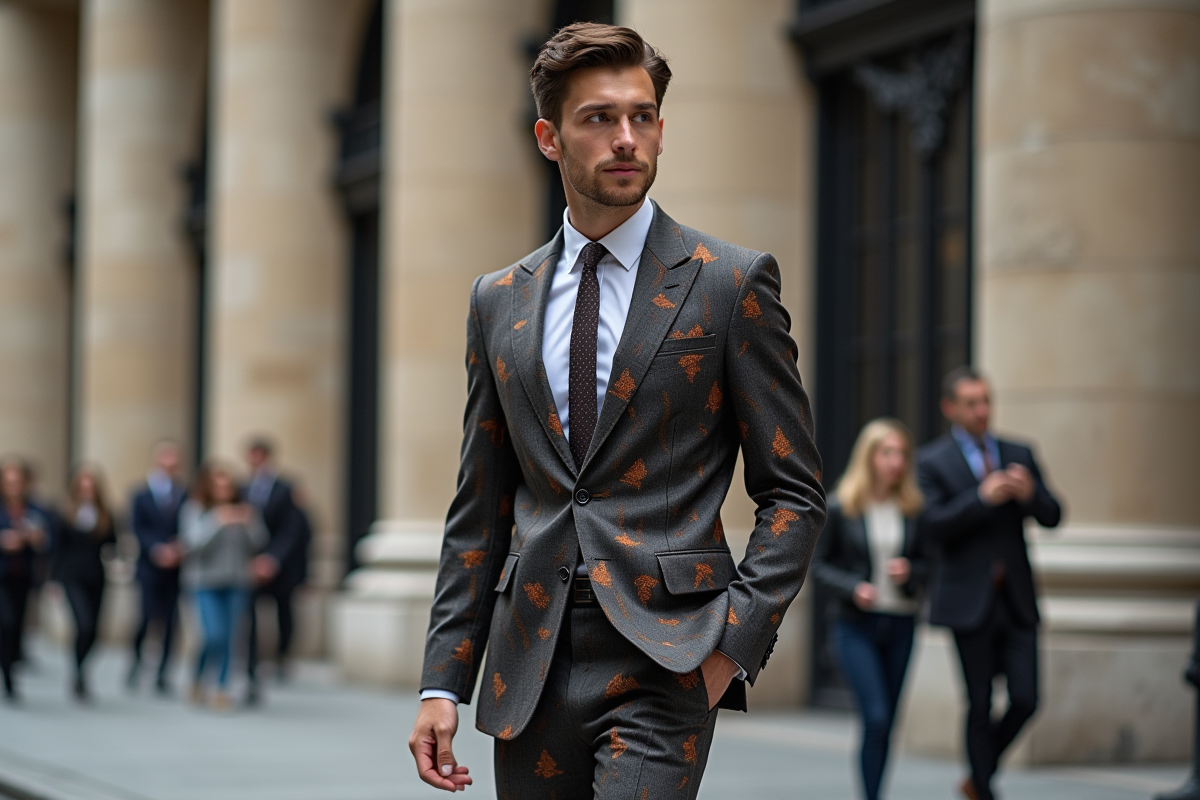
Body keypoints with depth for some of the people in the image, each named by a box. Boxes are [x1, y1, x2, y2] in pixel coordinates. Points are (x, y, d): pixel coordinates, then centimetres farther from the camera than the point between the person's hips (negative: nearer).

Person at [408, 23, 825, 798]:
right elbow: (479, 514, 14)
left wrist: (734, 642, -10)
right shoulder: (499, 302, 12)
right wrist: (444, 681, 7)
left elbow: (794, 493, 1)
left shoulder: (731, 284, 1)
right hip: (530, 669, 4)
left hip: (663, 662, -4)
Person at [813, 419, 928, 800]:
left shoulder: (912, 508, 2)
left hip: (901, 623, 3)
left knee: (885, 723, 8)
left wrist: (910, 572, -11)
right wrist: (852, 587, -16)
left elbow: (925, 562, 12)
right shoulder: (840, 508, -6)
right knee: (876, 717, -15)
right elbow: (818, 564, 0)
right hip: (857, 625, -3)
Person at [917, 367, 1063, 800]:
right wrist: (982, 498, -24)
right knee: (980, 706, -1)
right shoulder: (932, 462, -1)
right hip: (970, 601, -4)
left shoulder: (1019, 454, 12)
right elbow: (934, 524, -13)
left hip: (1017, 601, 4)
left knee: (1025, 700, -3)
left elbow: (1052, 517, 7)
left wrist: (1030, 494, -14)